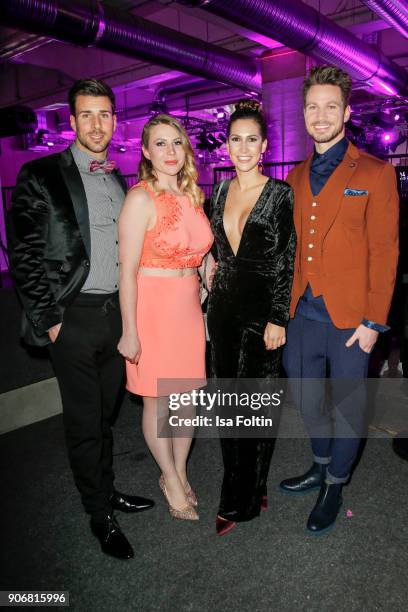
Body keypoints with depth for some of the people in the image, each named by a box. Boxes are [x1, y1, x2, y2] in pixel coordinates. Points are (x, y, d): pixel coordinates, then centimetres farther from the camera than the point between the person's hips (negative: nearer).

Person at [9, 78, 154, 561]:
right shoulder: (41, 176, -5)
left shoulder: (120, 180, 12)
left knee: (105, 415, 19)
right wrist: (48, 320, -11)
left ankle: (107, 490, 39)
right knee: (84, 422, 7)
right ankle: (99, 514, 27)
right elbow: (24, 255, -8)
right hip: (74, 318, -5)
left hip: (117, 314, 5)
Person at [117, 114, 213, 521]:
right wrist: (130, 332, -15)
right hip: (152, 307, -6)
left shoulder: (192, 195, 9)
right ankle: (171, 481, 30)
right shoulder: (141, 198, -11)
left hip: (189, 306, 6)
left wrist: (202, 306, 12)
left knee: (187, 396, 14)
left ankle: (180, 473, 35)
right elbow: (127, 270, -14)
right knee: (157, 402, 9)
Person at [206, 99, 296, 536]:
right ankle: (247, 489, 30)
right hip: (223, 306, 6)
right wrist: (213, 273, 10)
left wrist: (277, 319, -12)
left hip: (260, 309, -6)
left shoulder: (281, 195, -6)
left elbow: (286, 263, -9)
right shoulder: (221, 192, 10)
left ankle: (241, 501, 18)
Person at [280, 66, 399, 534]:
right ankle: (321, 467, 45)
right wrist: (284, 305, 5)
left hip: (350, 319, -4)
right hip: (302, 315, 5)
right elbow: (291, 247, 11)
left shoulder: (374, 173, -4)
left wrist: (373, 322, -12)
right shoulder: (296, 177, 11)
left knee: (348, 408, 11)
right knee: (307, 402, 19)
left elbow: (384, 251, -7)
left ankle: (335, 486, 34)